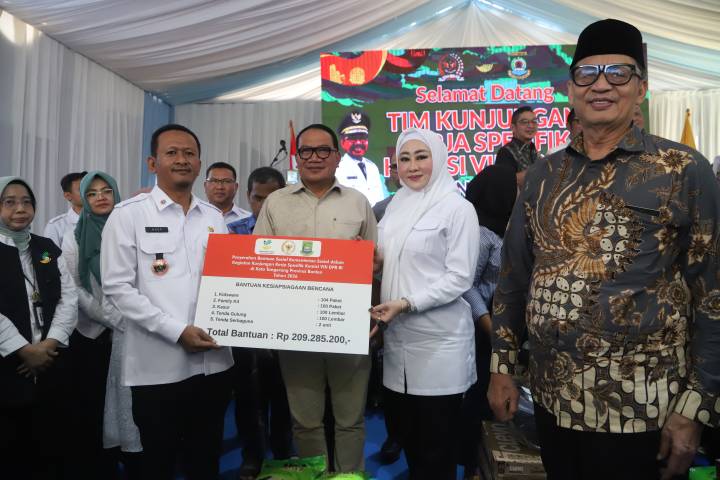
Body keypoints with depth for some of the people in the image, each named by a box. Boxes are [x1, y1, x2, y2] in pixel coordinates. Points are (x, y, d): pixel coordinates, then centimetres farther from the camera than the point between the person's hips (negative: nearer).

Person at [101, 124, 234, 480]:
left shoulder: (214, 217, 9)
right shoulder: (128, 214, -4)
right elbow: (118, 288, -9)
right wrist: (176, 331, -16)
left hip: (213, 360, 4)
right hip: (158, 364, -3)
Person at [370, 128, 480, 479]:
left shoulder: (457, 208, -8)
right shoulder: (397, 205, 11)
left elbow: (460, 277, -13)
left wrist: (406, 303, -20)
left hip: (438, 340, -6)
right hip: (398, 336, 6)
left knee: (436, 443, 8)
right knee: (404, 430, 18)